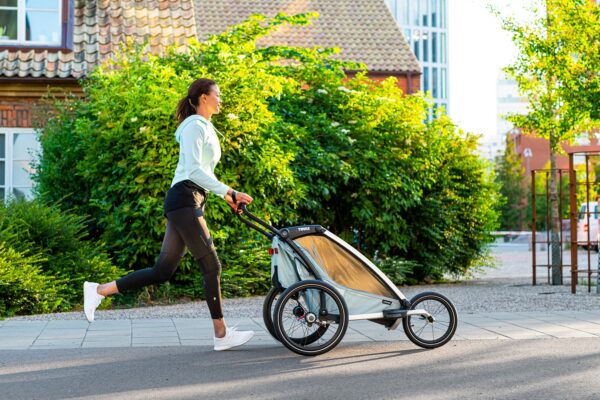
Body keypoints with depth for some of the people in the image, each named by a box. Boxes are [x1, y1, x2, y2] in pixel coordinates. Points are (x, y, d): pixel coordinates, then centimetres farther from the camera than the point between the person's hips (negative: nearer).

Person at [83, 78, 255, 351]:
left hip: (190, 204, 10)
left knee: (162, 271, 5)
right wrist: (229, 192, -22)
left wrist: (226, 196, 20)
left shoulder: (206, 128, 24)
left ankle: (99, 290, 10)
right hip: (184, 200, -10)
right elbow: (193, 170, -19)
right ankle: (221, 334, -2)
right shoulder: (195, 126, -7)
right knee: (212, 266, -7)